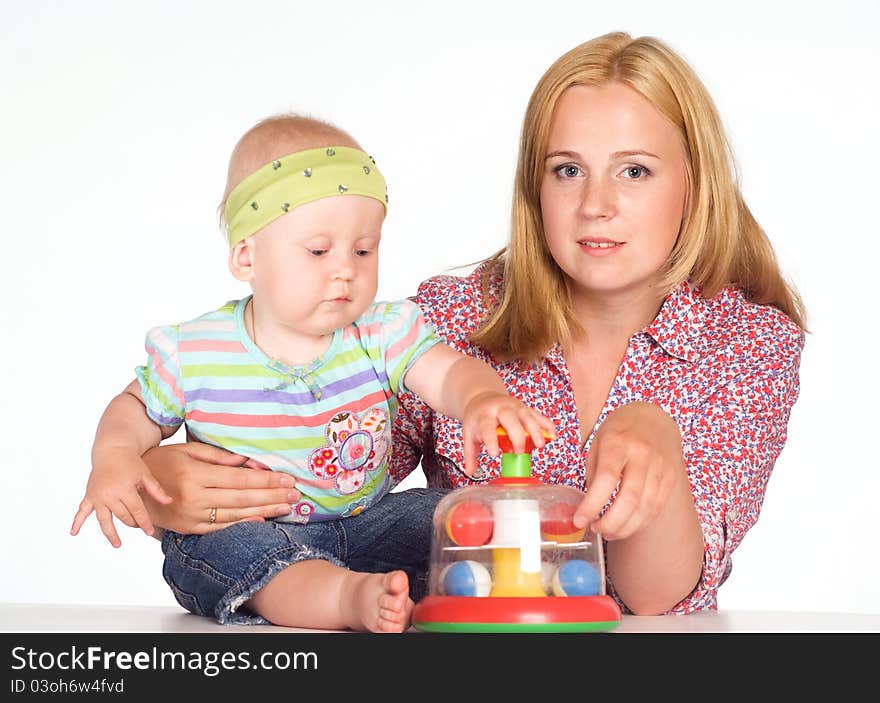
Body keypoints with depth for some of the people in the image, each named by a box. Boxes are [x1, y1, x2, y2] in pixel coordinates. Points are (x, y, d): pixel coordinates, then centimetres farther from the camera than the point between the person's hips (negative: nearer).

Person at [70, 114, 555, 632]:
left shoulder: (383, 335, -5)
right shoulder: (193, 353, -6)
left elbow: (451, 373, -20)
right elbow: (137, 411, 11)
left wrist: (481, 398, -45)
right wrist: (113, 457, -13)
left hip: (362, 525, 3)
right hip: (235, 531, -3)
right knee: (241, 550, -35)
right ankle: (358, 596, -56)